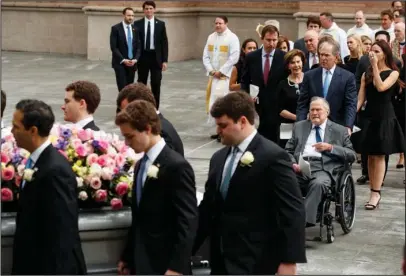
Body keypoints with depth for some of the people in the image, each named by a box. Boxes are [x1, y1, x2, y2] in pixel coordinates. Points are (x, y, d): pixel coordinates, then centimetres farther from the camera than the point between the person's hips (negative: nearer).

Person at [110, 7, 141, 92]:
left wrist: (135, 59, -8)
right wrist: (123, 60, -16)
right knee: (123, 88, -12)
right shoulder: (116, 28, -4)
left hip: (132, 63, 5)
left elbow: (138, 47, 9)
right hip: (120, 63, -5)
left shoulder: (135, 30, 10)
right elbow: (113, 47, -9)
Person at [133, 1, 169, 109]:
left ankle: (155, 108, 8)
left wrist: (165, 60, -3)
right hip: (143, 57, 0)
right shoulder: (137, 24, 2)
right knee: (141, 83, 6)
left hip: (156, 57, 0)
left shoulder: (160, 24, 3)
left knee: (156, 84, 1)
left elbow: (164, 43, 2)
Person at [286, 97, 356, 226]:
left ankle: (305, 220, -40)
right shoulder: (299, 127, 24)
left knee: (318, 184, -38)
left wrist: (330, 148, -5)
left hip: (323, 169, -2)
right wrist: (292, 164, -4)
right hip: (299, 169, 2)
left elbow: (352, 156, 10)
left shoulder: (339, 130, 17)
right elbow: (288, 151, 19)